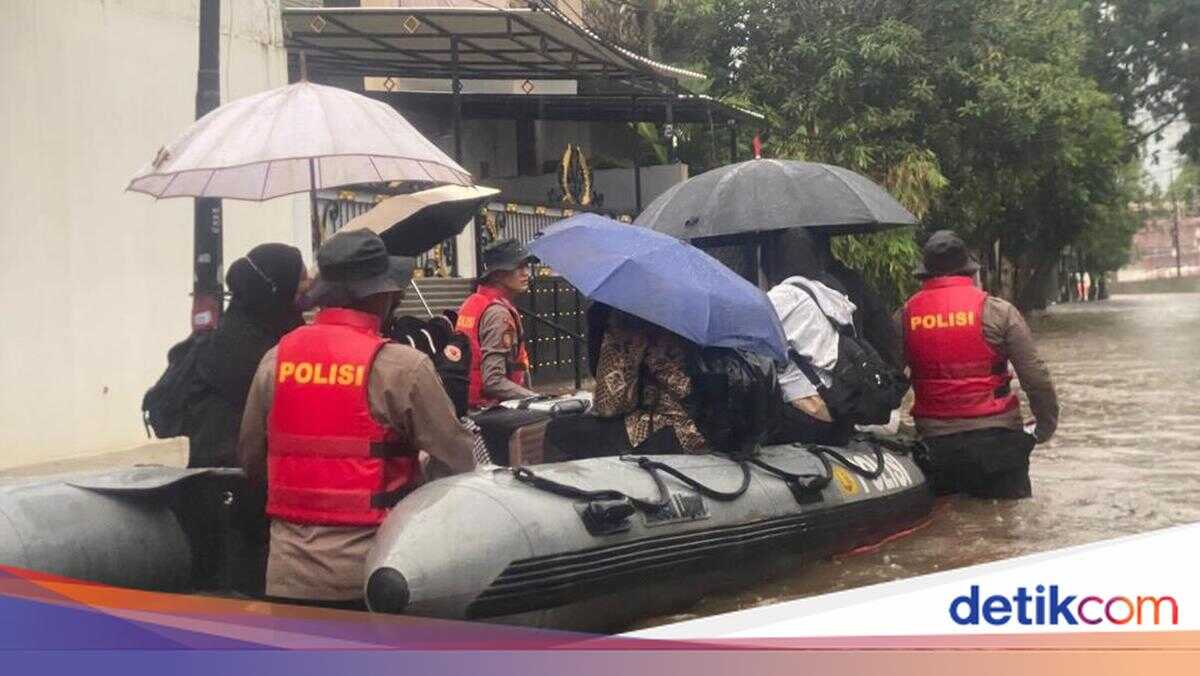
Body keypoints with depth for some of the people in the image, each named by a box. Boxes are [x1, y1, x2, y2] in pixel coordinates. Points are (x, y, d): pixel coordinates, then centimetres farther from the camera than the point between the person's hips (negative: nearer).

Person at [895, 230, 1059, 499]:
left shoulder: (904, 317, 1)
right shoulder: (996, 311, -5)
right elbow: (1036, 377, -6)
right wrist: (1046, 424, 7)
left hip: (935, 444, 2)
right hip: (996, 441, -2)